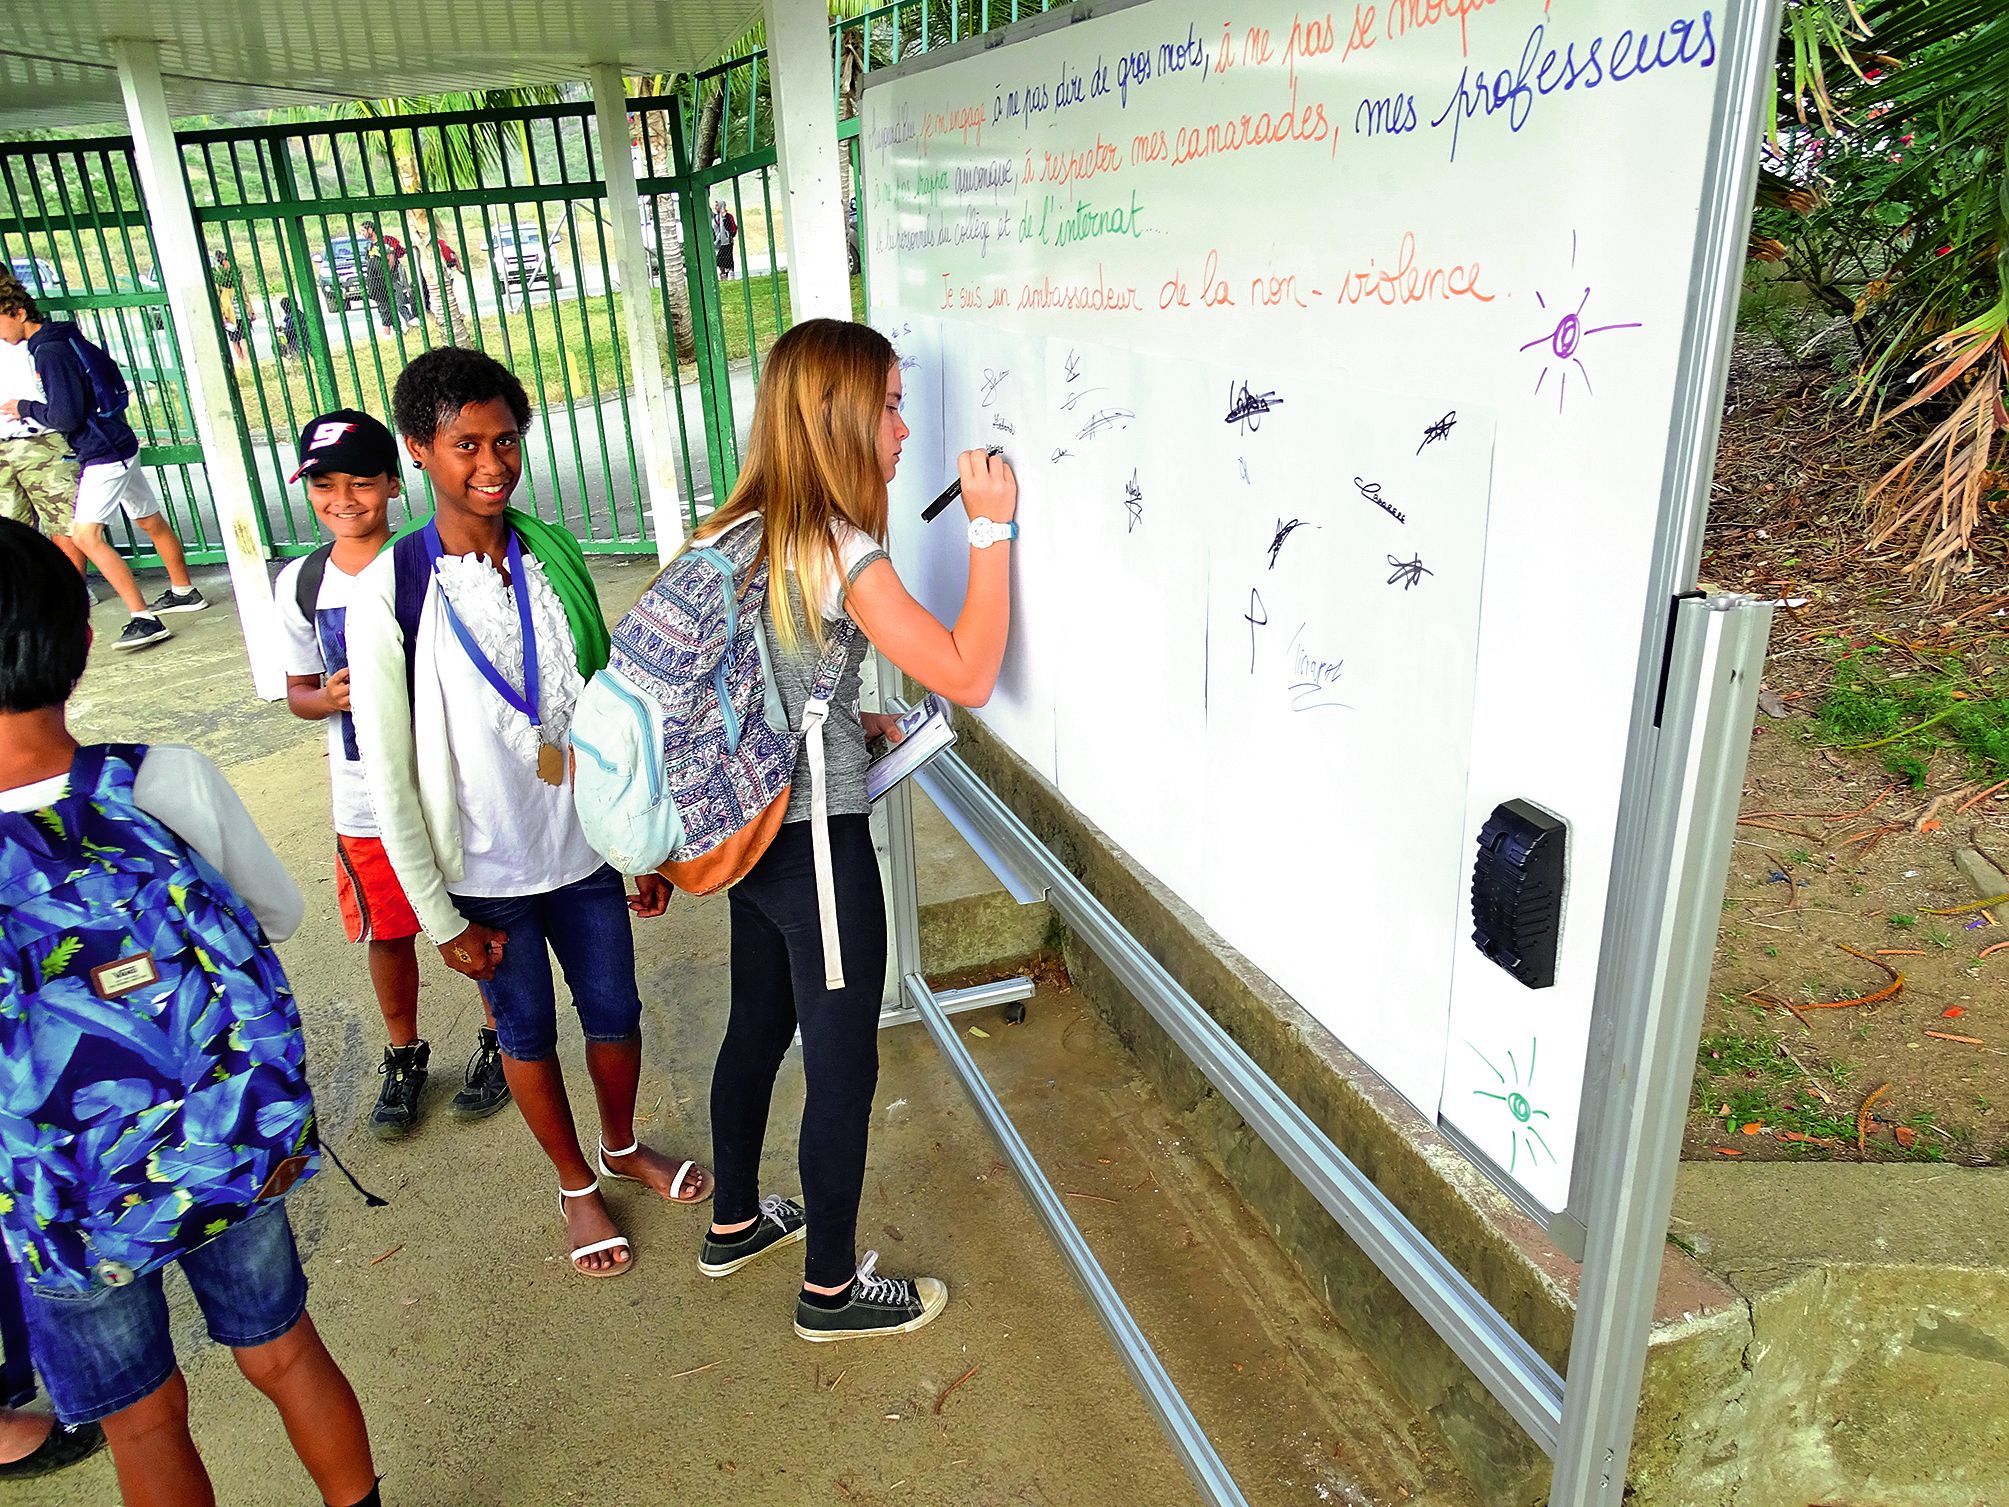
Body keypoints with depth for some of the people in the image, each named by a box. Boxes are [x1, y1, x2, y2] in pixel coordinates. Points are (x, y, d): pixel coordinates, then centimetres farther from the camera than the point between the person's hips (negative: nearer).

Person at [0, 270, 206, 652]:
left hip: (102, 453, -11)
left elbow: (65, 417, -20)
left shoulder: (49, 352, -18)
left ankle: (144, 619, -20)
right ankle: (184, 592, 34)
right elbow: (108, 368, 23)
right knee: (151, 521, 20)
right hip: (119, 443, 11)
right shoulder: (67, 337, 10)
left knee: (86, 534, -15)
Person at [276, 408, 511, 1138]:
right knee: (386, 934, 16)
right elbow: (299, 689, 8)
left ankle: (497, 1043, 35)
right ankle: (404, 1056, 39)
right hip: (364, 800, 3)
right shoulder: (300, 583, -1)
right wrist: (329, 698, -13)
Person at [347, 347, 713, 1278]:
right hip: (486, 875, -3)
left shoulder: (555, 557, -4)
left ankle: (622, 1146, 48)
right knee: (528, 1034, 16)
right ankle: (576, 1184, 42)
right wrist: (441, 917, -8)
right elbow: (388, 775, -11)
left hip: (586, 850, 3)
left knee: (614, 1013, 17)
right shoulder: (389, 592, -15)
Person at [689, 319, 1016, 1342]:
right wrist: (991, 530, -16)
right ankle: (831, 1287, 27)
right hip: (818, 841, -9)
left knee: (757, 1026, 25)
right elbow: (969, 679, -20)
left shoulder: (738, 530, 4)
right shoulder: (841, 552, -22)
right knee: (843, 1066, 8)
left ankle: (735, 1223, 46)